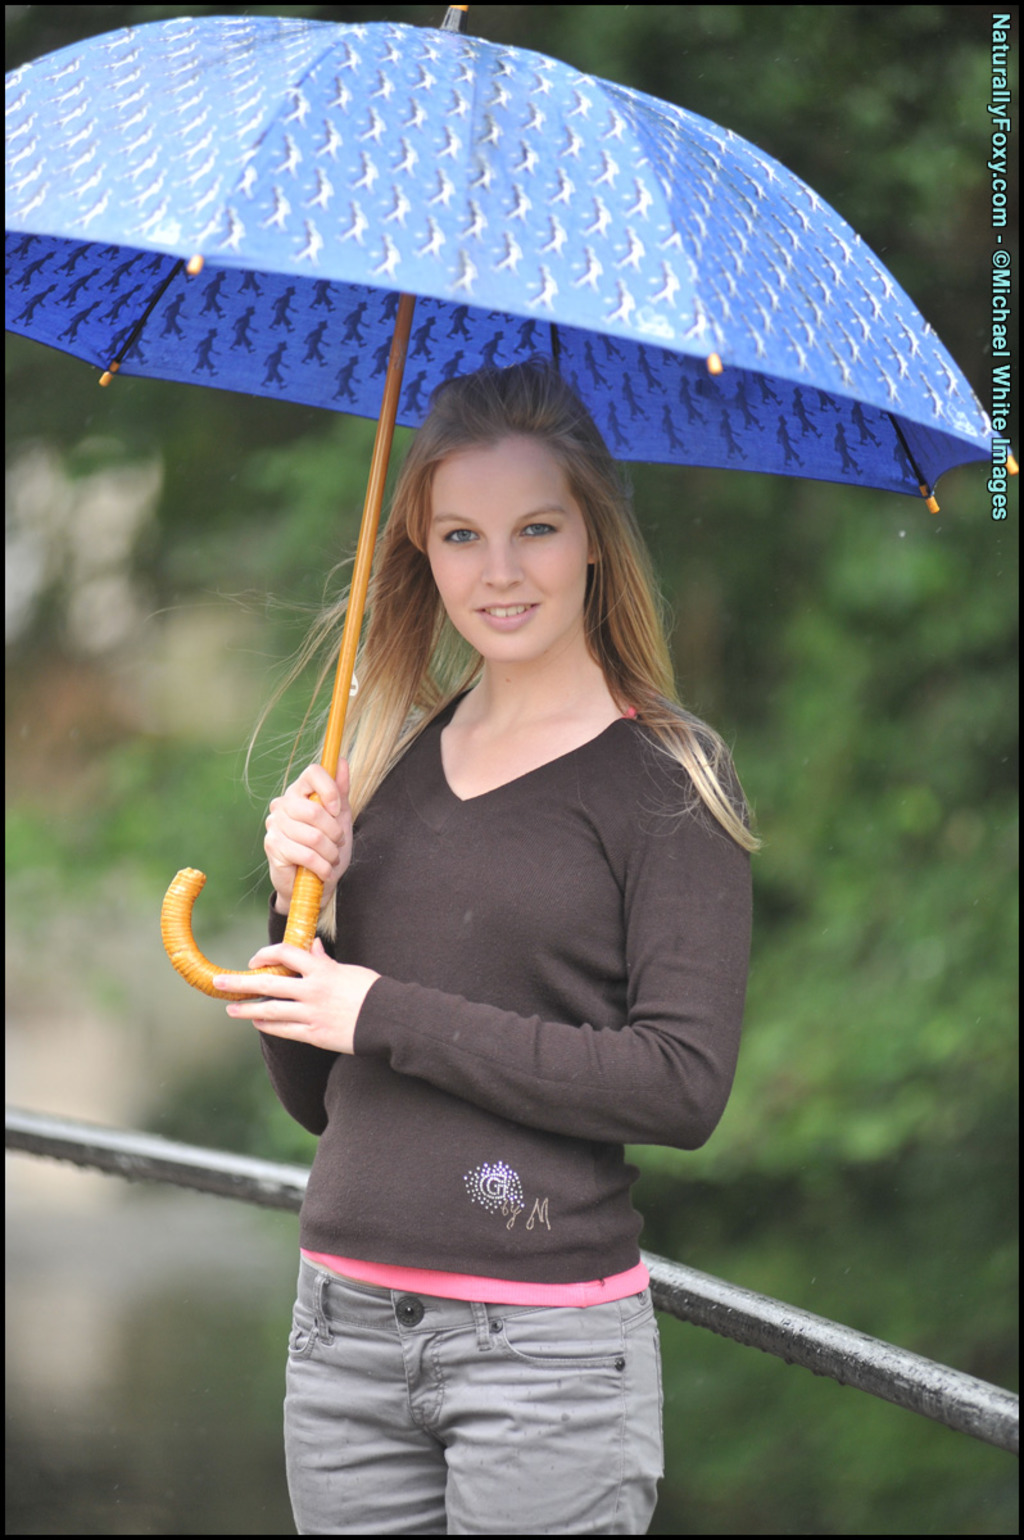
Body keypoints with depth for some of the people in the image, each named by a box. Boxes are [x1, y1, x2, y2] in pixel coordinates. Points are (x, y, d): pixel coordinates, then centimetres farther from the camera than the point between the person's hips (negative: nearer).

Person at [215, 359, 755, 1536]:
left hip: (547, 1347, -5)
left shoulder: (664, 779, -4)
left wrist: (390, 1016, -14)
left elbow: (684, 1084, -16)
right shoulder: (392, 760, 11)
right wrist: (298, 908, -4)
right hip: (343, 1332, 5)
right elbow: (313, 1096, 13)